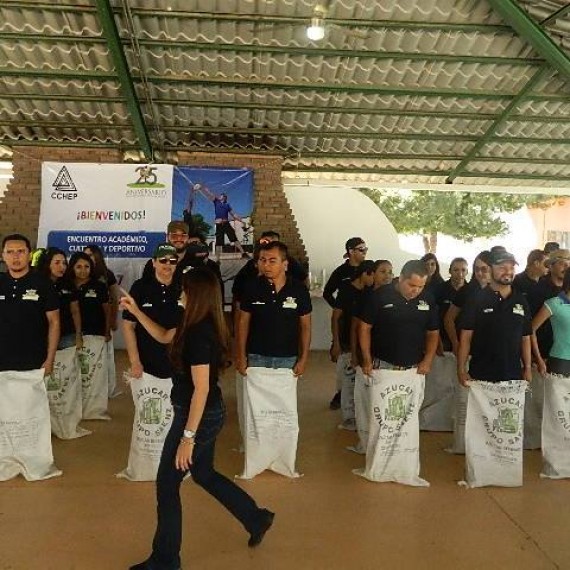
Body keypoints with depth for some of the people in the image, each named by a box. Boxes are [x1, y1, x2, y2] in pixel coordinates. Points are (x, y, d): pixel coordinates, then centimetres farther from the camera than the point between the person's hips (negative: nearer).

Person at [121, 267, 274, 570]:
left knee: (167, 484, 6)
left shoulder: (198, 334, -26)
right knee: (204, 474, 25)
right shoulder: (202, 327, 3)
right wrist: (135, 311, 15)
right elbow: (164, 336, 20)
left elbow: (201, 389, -27)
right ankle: (256, 518, 37)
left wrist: (188, 437, -24)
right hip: (209, 413, 10)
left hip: (198, 416, -10)